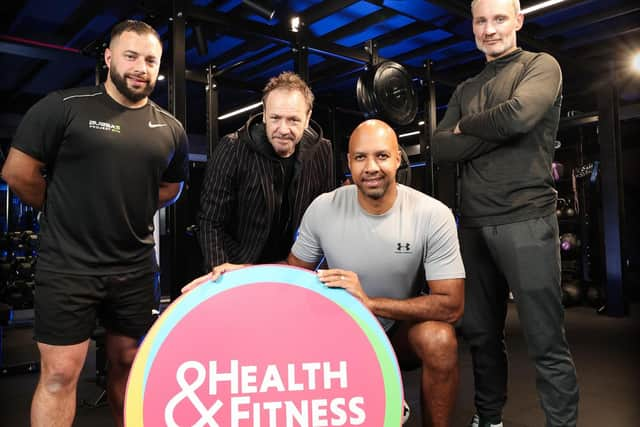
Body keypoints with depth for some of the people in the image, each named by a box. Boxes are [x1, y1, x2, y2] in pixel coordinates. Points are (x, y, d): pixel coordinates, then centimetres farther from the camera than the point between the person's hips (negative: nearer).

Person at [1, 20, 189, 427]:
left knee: (128, 362, 15)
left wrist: (129, 212, 7)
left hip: (136, 268, 4)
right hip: (67, 266, -3)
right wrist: (68, 214, 4)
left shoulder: (170, 129, 6)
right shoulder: (64, 106, -7)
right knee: (60, 372, 2)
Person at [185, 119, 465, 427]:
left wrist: (370, 303, -34)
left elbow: (451, 306, -22)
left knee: (438, 337, -33)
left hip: (402, 329, -2)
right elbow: (295, 268, 1)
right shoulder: (323, 209, -14)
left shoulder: (432, 215, -20)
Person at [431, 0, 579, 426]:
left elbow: (519, 116, -17)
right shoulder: (465, 90, 19)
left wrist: (466, 127, -1)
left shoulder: (542, 65, 4)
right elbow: (441, 148, 5)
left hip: (526, 220, -5)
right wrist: (494, 131, -9)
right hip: (474, 225, 6)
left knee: (547, 342, -2)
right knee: (481, 334, 13)